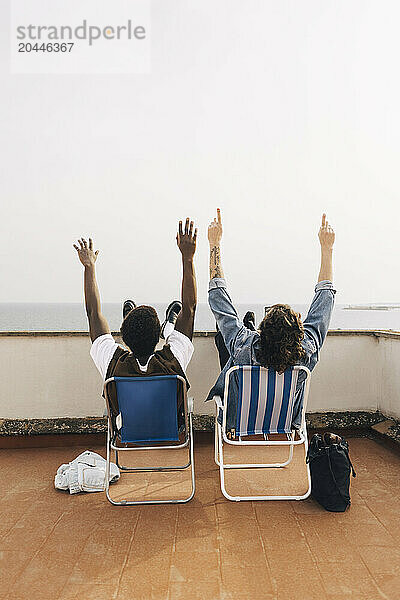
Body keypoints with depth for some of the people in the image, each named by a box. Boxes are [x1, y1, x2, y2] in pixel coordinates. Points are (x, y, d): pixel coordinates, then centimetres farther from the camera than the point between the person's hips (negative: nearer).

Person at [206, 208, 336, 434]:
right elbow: (325, 296, -20)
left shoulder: (243, 346, -41)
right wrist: (327, 248, -11)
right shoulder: (307, 353, -36)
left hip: (238, 423, -2)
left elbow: (218, 296, -27)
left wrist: (215, 243, -19)